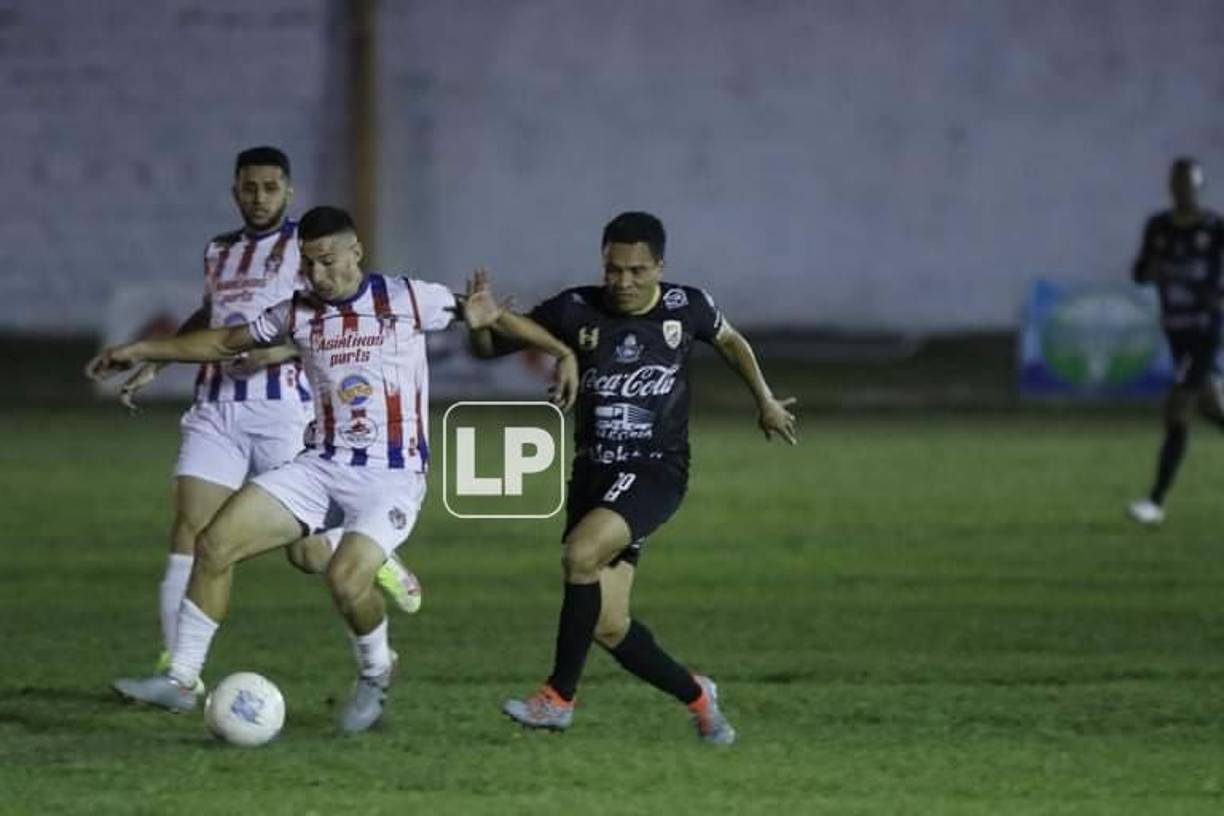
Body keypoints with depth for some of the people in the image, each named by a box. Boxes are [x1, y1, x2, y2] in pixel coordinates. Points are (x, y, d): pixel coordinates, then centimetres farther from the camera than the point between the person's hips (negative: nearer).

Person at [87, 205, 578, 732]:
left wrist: (562, 351, -3)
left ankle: (375, 674, 4)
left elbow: (489, 314, 4)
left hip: (394, 476, -5)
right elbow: (226, 343, 19)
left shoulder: (406, 299, -4)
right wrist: (141, 351, 17)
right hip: (322, 466, 5)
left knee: (346, 577, -28)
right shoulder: (297, 314, 7)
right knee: (214, 545, -10)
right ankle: (181, 679, -2)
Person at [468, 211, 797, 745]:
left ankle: (559, 697, -16)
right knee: (607, 626, 0)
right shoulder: (575, 310, -3)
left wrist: (765, 401, 26)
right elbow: (490, 349, 1)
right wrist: (481, 323, -21)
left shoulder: (685, 307, -2)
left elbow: (729, 340, 21)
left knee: (580, 555, -28)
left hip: (656, 471, -3)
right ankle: (696, 696, 24)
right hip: (592, 474, 3)